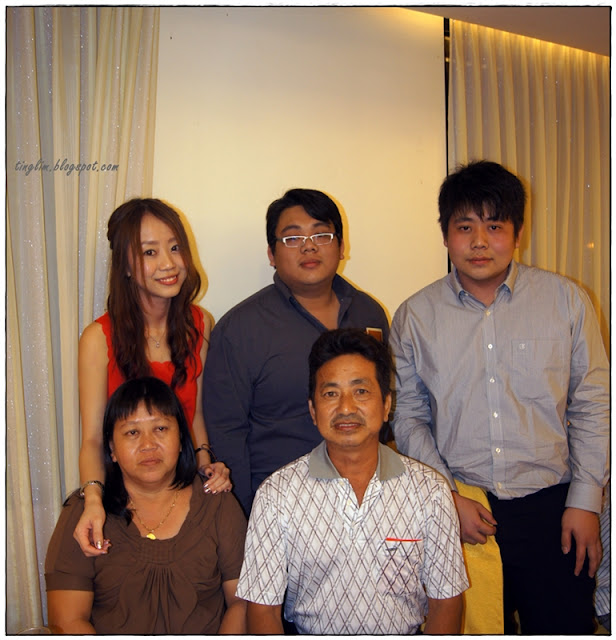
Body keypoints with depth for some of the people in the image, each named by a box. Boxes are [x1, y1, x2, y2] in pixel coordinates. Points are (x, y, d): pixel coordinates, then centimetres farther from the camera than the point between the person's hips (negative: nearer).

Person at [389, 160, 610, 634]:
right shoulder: (414, 317, 2)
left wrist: (585, 502, -1)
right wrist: (448, 498, -4)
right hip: (459, 512, 1)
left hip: (549, 504, 0)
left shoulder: (567, 301, 1)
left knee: (567, 625, 3)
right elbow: (408, 418, 5)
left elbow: (592, 406, 3)